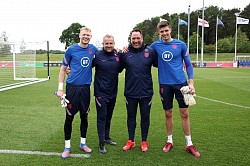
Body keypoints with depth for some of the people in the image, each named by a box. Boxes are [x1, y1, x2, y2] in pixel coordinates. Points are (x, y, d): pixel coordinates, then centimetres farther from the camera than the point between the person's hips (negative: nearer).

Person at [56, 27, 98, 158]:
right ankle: (67, 147, 14)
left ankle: (83, 143, 27)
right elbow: (63, 69, 1)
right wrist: (60, 88, -5)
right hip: (72, 87, -3)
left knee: (84, 116, 11)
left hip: (85, 87, 3)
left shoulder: (93, 49, 6)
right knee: (69, 117, 2)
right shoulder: (71, 50, -3)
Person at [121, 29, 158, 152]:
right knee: (131, 116, 13)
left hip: (146, 91, -1)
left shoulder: (150, 52, -4)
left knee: (145, 117, 11)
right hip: (130, 92, 1)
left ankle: (144, 141, 27)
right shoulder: (126, 53, -1)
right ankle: (130, 141, 29)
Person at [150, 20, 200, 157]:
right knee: (168, 114, 9)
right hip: (165, 84, 1)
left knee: (184, 113, 3)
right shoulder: (155, 45, 2)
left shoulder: (181, 45, 0)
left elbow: (188, 64, 4)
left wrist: (191, 82, -4)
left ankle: (189, 144, 16)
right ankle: (169, 141, 25)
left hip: (181, 83, 0)